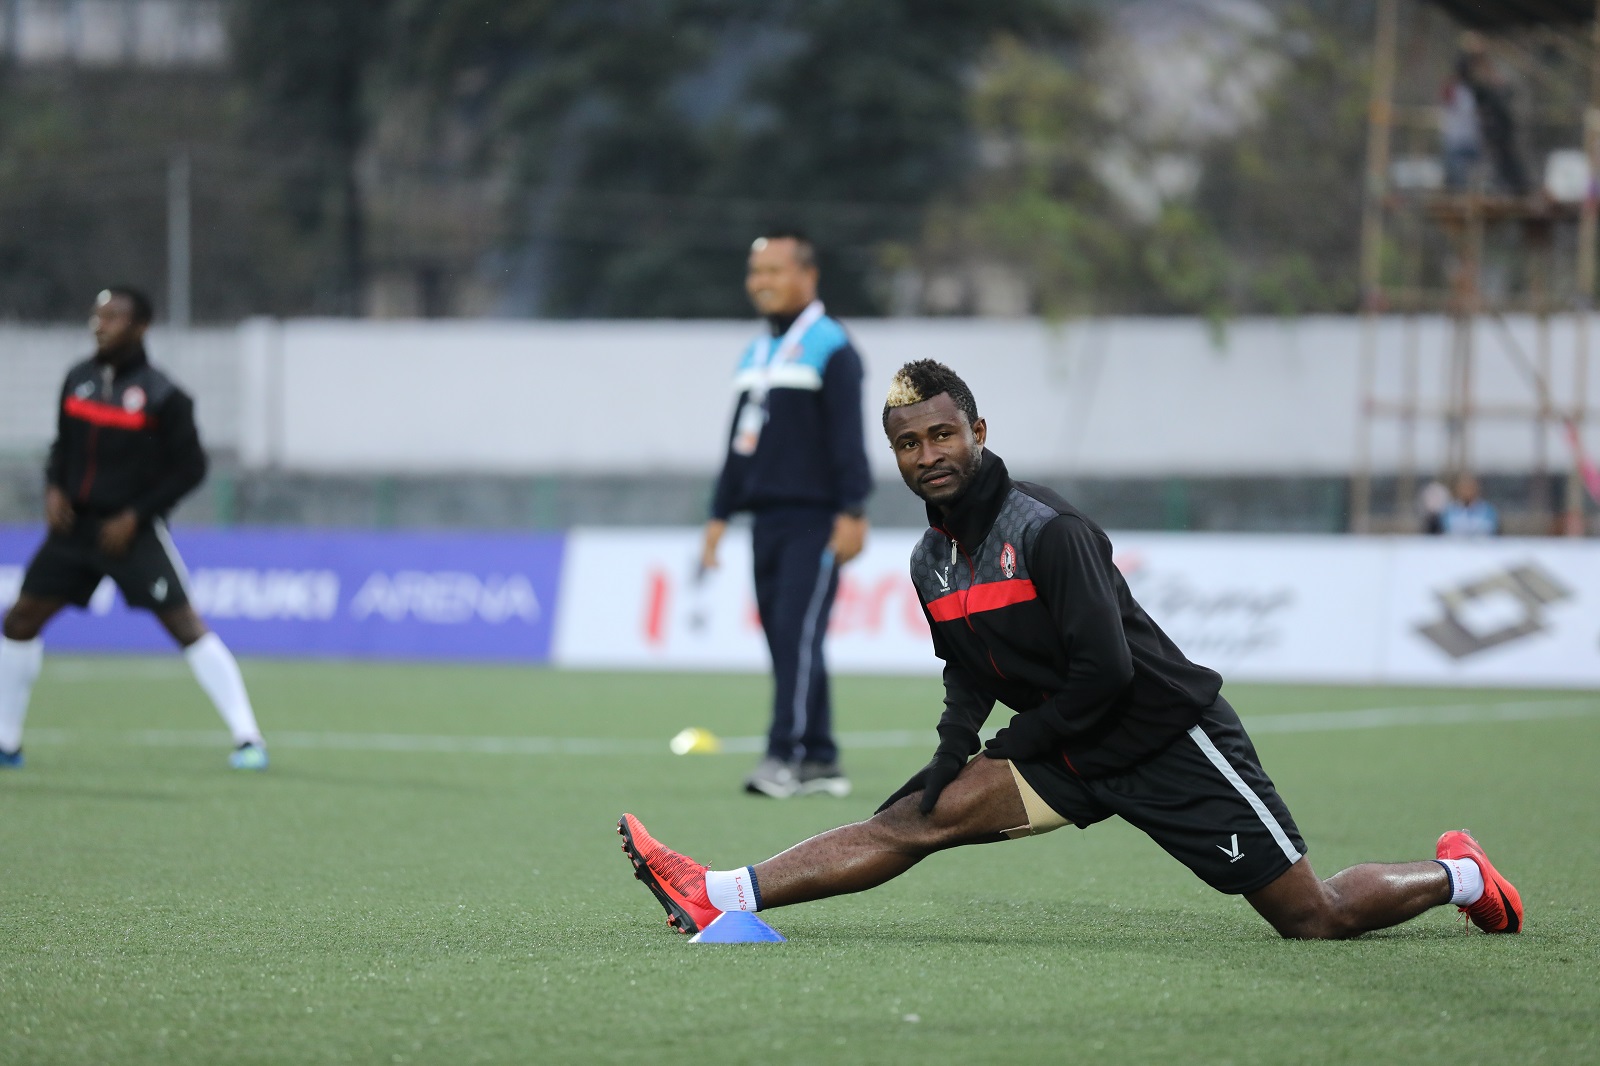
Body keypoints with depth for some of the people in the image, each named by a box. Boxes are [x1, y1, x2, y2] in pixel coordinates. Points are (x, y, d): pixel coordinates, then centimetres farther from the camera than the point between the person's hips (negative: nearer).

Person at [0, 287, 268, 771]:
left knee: (186, 625, -13)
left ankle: (248, 741, -11)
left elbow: (190, 468, -7)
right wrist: (54, 489, -2)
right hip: (74, 525, 6)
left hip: (132, 531, -6)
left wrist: (135, 516, -13)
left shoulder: (162, 396, -10)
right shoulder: (78, 380, 6)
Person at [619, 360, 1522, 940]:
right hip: (1072, 755, 7)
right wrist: (958, 746, -3)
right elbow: (970, 672, 18)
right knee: (921, 817, -11)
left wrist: (1015, 747, -13)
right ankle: (713, 897, -20)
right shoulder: (934, 561, 5)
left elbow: (1105, 670, -24)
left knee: (1315, 921, -6)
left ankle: (1459, 876, 20)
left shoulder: (1048, 531, -20)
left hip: (1168, 738, -7)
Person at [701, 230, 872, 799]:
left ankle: (784, 756, -18)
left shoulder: (830, 348, -6)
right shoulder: (756, 353, 18)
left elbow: (848, 437, -12)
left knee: (798, 631, -14)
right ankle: (820, 762, 10)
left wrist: (852, 512, -18)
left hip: (813, 519, -8)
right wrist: (720, 515, 19)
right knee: (784, 640, 5)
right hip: (767, 518, 8)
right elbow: (740, 443, 22)